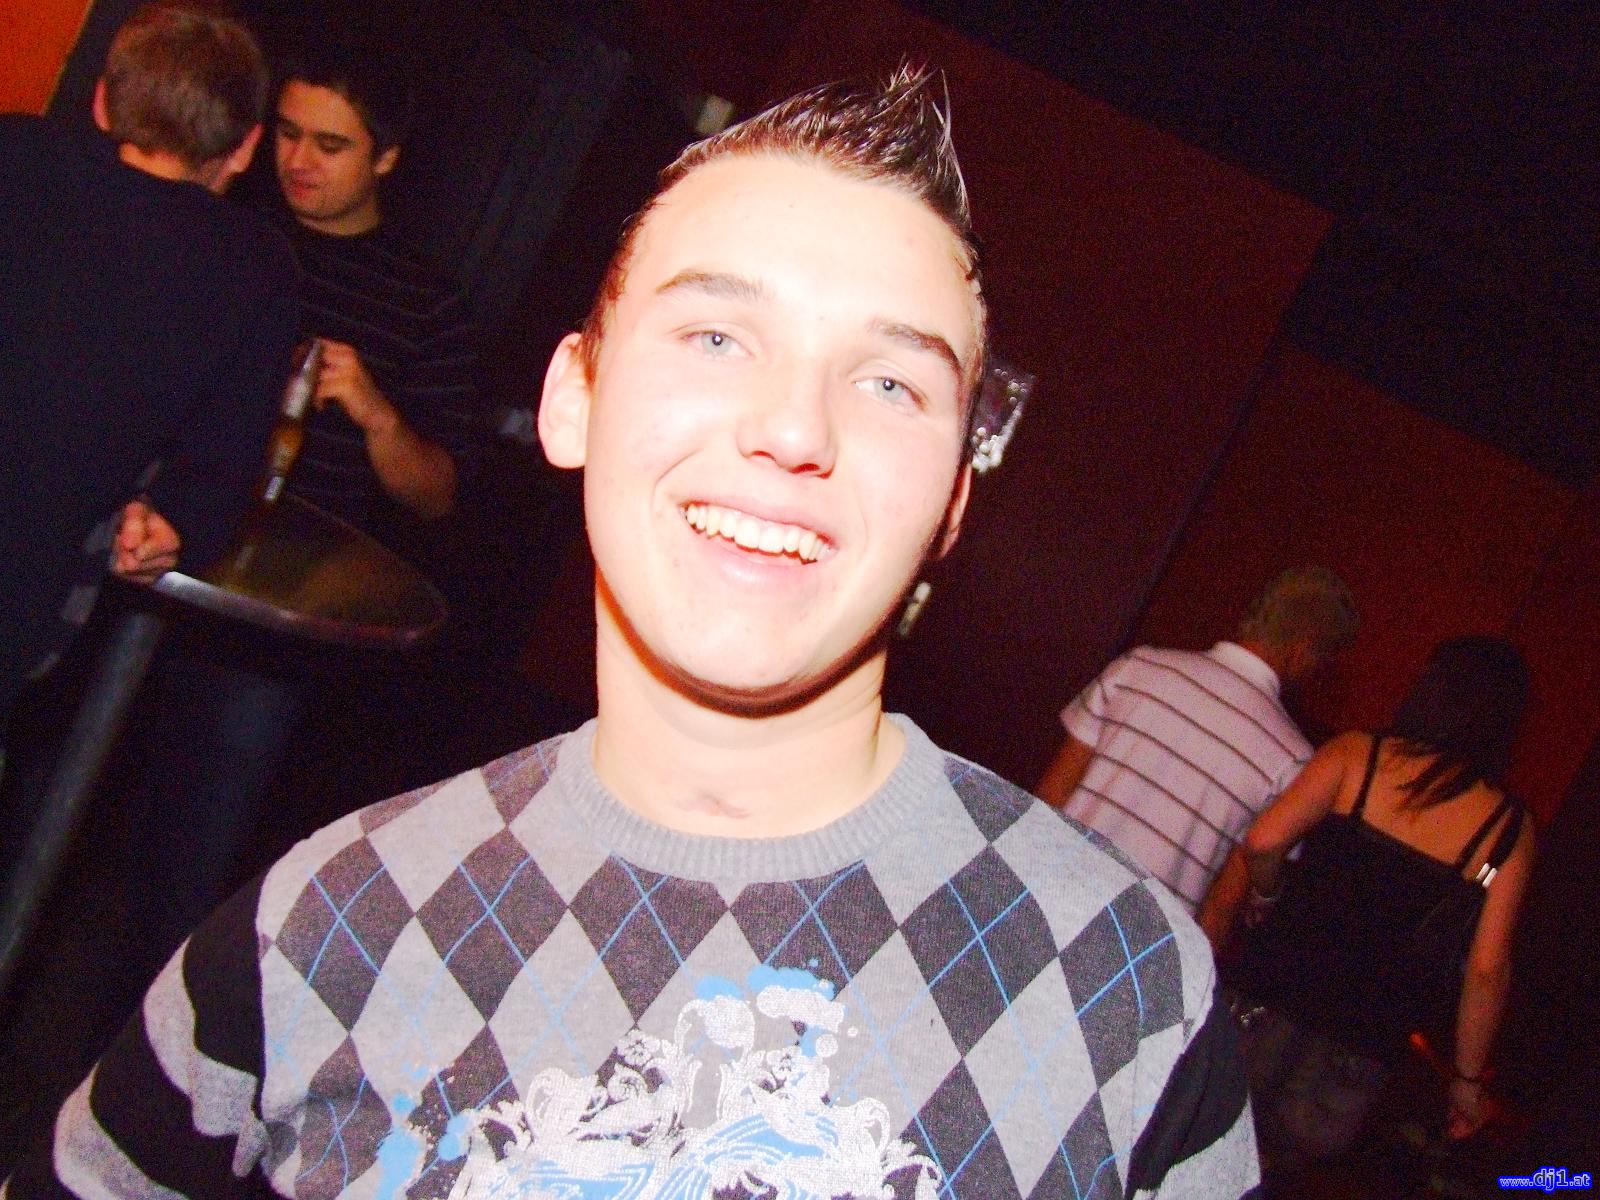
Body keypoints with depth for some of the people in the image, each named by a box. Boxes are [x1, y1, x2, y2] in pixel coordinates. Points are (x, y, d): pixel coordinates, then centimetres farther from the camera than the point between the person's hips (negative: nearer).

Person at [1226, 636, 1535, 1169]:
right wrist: (1468, 1076, 9)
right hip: (1365, 1041, 1)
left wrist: (1265, 899, 4)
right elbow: (1487, 972, -2)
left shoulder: (1357, 754, -4)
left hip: (1279, 991, -1)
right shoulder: (1510, 830, 0)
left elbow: (1263, 841, -17)